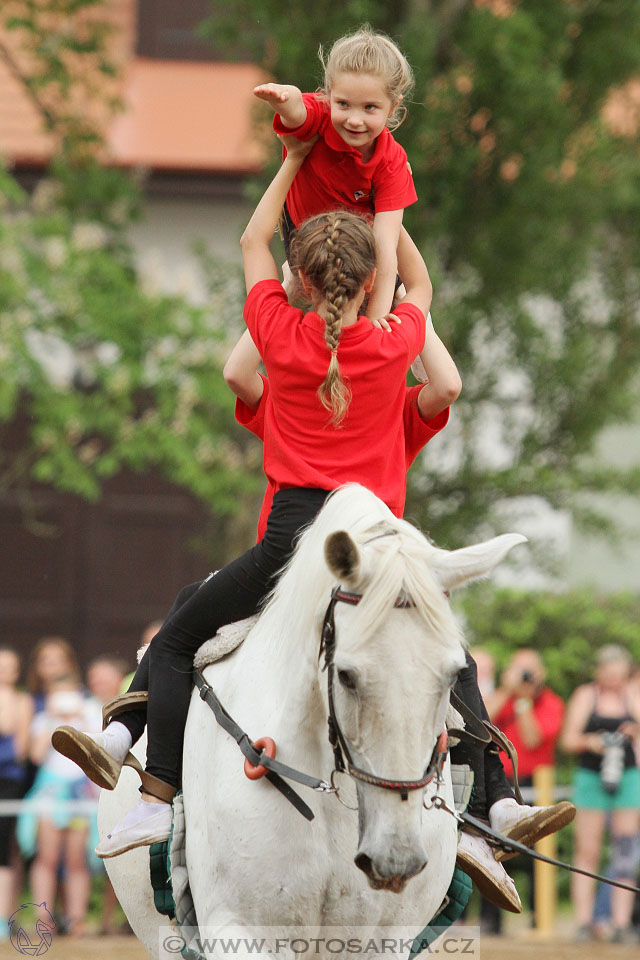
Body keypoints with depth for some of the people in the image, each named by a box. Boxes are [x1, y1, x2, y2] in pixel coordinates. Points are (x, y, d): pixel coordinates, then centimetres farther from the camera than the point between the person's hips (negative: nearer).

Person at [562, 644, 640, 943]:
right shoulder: (585, 696, 3)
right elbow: (569, 740, -1)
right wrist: (589, 742, -21)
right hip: (591, 776, -2)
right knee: (587, 852, -5)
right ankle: (584, 922, -4)